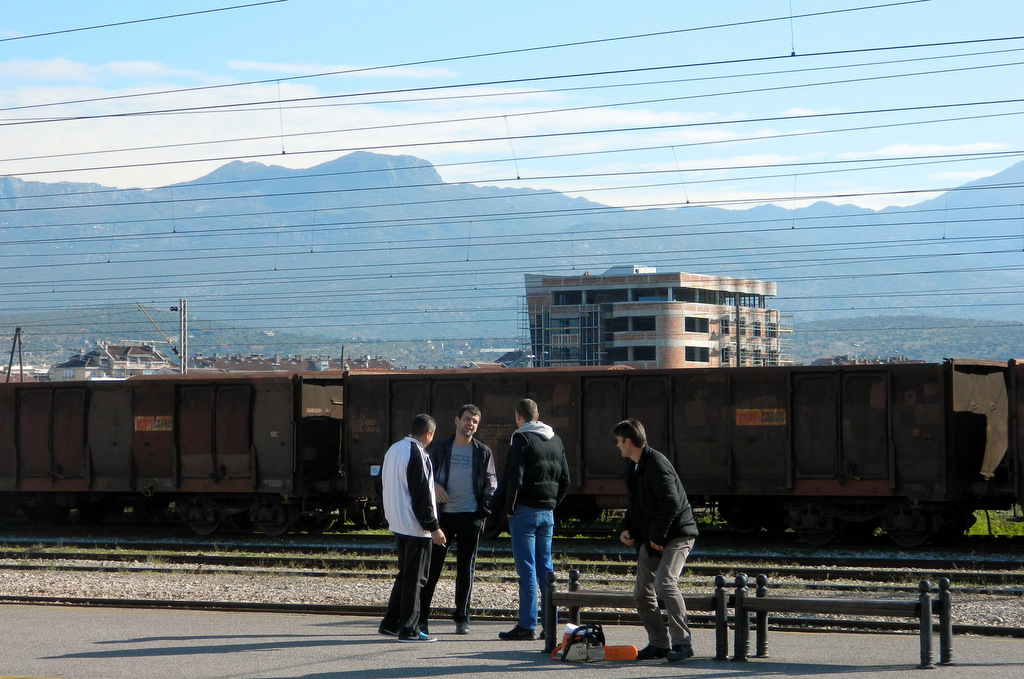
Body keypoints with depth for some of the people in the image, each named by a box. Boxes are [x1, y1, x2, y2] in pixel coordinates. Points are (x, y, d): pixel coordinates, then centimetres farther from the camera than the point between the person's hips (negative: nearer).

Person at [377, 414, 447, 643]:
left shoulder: (392, 450, 13)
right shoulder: (417, 454, -17)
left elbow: (383, 485, 20)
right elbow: (422, 495, -20)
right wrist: (433, 527, -16)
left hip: (397, 525, 9)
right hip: (415, 527, -9)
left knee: (405, 574, 18)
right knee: (414, 578, -4)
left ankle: (390, 623, 21)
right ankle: (409, 629, -3)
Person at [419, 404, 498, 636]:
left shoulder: (483, 453, 7)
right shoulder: (440, 448, 6)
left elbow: (491, 483, 8)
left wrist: (485, 509, -6)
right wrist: (434, 486, -9)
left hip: (470, 517, 0)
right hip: (443, 514, 0)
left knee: (466, 569, 5)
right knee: (432, 566, -4)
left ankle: (462, 618, 13)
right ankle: (421, 618, 0)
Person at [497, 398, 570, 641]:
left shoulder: (522, 439, -10)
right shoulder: (555, 439, 13)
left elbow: (515, 479, -17)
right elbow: (565, 480, 14)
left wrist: (509, 508, -7)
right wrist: (552, 502, 14)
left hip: (525, 511, -7)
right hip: (547, 513, 7)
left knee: (526, 569, -5)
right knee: (545, 568, 10)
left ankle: (527, 625, -6)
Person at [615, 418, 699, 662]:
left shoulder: (656, 464, -17)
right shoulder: (633, 466, 14)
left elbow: (671, 503, -24)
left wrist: (657, 537, -20)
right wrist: (627, 528, 8)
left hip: (676, 535, -10)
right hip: (650, 540, 10)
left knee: (665, 583, -24)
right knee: (642, 593, 6)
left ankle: (681, 642, -21)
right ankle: (659, 643, 14)